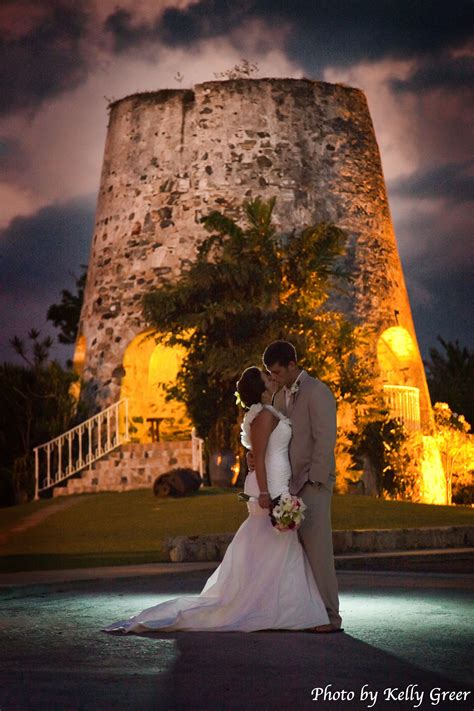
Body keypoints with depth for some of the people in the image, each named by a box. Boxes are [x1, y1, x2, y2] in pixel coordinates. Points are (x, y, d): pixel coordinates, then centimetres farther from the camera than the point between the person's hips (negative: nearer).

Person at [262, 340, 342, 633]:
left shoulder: (317, 391, -7)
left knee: (317, 550, -9)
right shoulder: (281, 397, 19)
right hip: (290, 485, 7)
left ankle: (330, 617, -6)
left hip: (312, 483, -7)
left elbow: (326, 439, -13)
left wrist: (314, 482, -16)